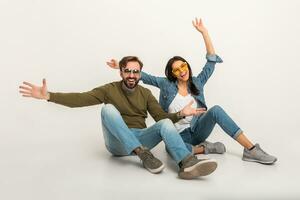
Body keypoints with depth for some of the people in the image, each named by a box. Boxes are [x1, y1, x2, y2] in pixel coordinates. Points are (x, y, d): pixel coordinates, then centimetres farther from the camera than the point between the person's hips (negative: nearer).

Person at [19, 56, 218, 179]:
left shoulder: (145, 93, 10)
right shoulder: (109, 89, 2)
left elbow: (161, 116, 4)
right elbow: (80, 99, -9)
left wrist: (180, 114, -15)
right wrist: (48, 96, -20)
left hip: (140, 139, 2)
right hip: (117, 142, -2)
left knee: (166, 124, -24)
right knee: (108, 108, -28)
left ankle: (188, 163, -52)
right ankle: (143, 155, -38)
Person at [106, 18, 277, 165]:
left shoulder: (198, 82, 7)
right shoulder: (166, 84, 5)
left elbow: (212, 61, 2)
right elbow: (145, 77, 7)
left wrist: (204, 32, -2)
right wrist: (123, 67, 1)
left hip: (198, 129, 2)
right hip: (179, 135, -2)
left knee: (216, 110, -30)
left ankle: (251, 150, -25)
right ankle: (204, 148, -15)